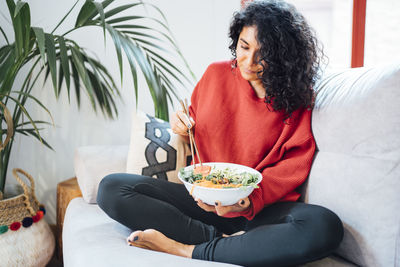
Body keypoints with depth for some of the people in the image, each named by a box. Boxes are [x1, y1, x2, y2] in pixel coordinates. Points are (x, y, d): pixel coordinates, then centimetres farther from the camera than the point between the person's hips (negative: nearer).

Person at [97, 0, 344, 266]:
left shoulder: (295, 97, -1)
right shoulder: (216, 74, 6)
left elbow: (294, 166, -6)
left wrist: (251, 199, -23)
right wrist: (183, 128, -3)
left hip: (260, 207, -2)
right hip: (201, 198, 3)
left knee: (325, 227, -34)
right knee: (111, 188, -16)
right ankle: (222, 241, -23)